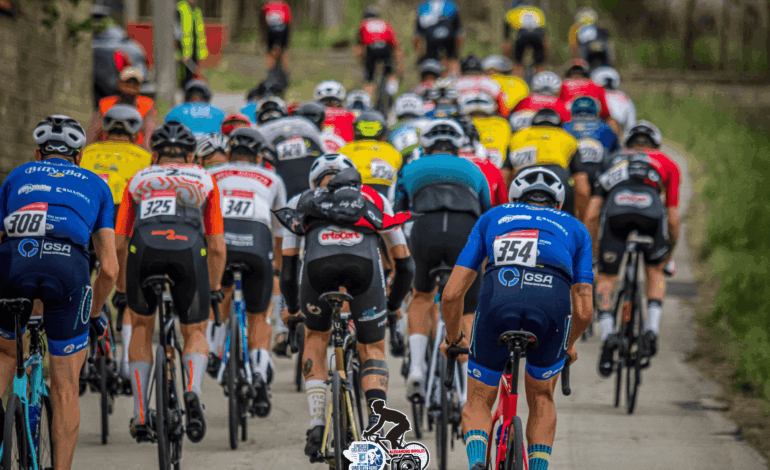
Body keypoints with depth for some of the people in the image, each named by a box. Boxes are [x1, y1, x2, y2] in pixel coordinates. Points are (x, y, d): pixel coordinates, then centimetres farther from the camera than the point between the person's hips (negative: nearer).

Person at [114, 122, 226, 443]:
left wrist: (121, 289, 39)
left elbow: (119, 243, 27)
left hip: (144, 248, 0)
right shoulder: (204, 180, 31)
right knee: (195, 333, 17)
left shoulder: (139, 180, 32)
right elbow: (217, 246, 26)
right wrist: (214, 288, 39)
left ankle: (140, 416, 18)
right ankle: (192, 391, -14)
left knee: (142, 327, 24)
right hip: (189, 248, 0)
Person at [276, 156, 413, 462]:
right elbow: (405, 264, 39)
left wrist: (291, 307, 51)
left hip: (318, 261, 0)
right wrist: (393, 303, 55)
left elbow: (288, 267, 34)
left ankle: (317, 428, 15)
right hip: (365, 261, 0)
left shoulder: (301, 202, 37)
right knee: (372, 350, 17)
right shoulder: (375, 200, 38)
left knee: (316, 337, 27)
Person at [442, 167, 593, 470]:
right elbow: (584, 311, 26)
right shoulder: (574, 228, 35)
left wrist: (454, 339, 46)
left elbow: (452, 294, 27)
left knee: (478, 402, 19)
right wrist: (568, 346, 47)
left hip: (499, 295, 0)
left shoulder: (493, 218, 35)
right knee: (541, 400, 26)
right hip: (552, 297, 0)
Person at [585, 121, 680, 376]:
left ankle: (608, 334, -10)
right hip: (650, 210, 0)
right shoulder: (667, 164, 35)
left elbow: (591, 216, 28)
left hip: (616, 211, 0)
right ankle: (652, 330, 9)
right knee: (655, 271, 26)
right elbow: (673, 218, 29)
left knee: (606, 279, 13)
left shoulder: (614, 163, 38)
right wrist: (670, 251, 43)